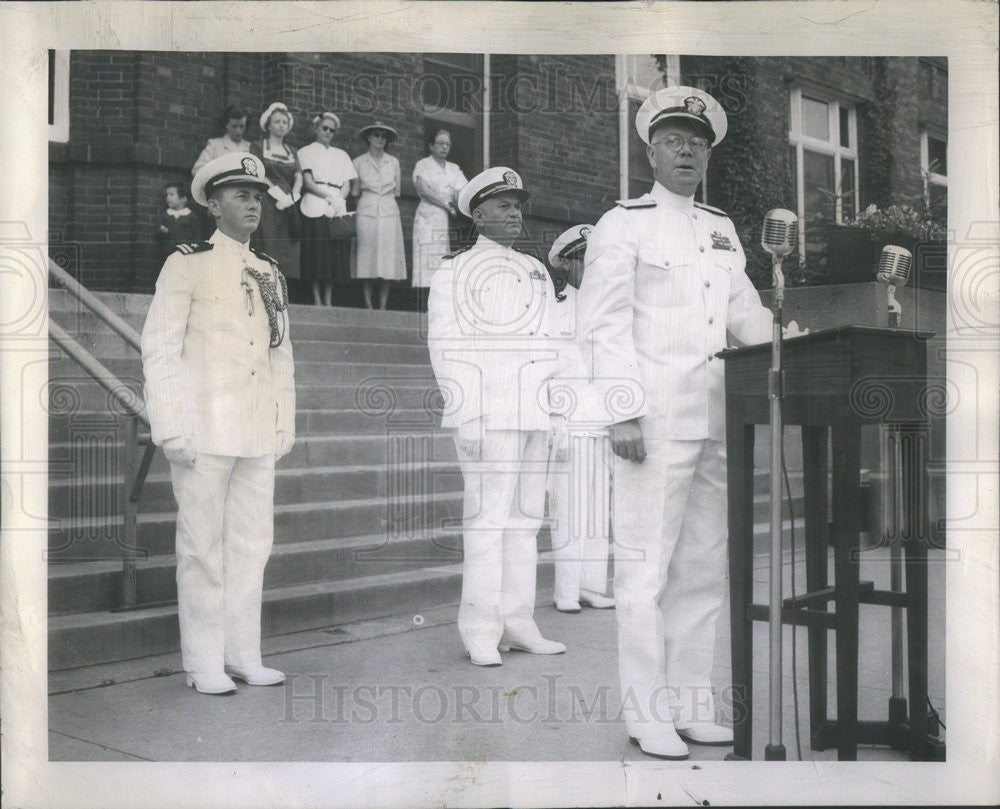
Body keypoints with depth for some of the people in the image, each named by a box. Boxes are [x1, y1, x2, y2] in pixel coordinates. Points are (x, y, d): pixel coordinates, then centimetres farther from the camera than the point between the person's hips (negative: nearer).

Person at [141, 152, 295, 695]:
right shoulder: (186, 266, -2)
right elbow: (159, 350, -5)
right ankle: (204, 664, 9)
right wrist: (170, 430, -11)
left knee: (252, 543, 9)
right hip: (205, 431, -5)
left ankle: (242, 655, 19)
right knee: (203, 546, -1)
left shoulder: (270, 275, 15)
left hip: (258, 437, 6)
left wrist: (285, 425, 15)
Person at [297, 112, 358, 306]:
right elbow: (307, 183, -1)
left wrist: (338, 200, -6)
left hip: (338, 210, 4)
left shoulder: (341, 155, 23)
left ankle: (328, 301, -2)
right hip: (315, 208, -4)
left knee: (335, 256, -3)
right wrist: (330, 197, -12)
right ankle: (317, 299, -9)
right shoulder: (306, 152, 11)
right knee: (317, 252, -10)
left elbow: (347, 185, 14)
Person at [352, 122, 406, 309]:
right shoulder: (359, 162, 9)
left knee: (388, 261, -4)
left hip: (389, 212, 2)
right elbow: (355, 191, 12)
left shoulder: (393, 162, 13)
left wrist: (385, 199, 8)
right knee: (368, 261, -5)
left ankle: (383, 305, 0)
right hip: (366, 212, -1)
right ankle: (368, 305, -2)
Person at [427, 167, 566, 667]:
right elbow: (445, 347, -6)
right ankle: (480, 631, -3)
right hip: (487, 414, -6)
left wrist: (555, 409, 14)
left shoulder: (537, 271, 20)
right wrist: (466, 415, -13)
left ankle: (518, 623, 15)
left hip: (535, 415, 7)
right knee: (487, 517, -8)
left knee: (526, 517, 8)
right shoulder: (454, 272, 1)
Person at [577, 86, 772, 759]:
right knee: (647, 568, -4)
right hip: (656, 419, -6)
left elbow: (748, 315, 22)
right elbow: (606, 327, -6)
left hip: (719, 421, 7)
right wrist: (624, 414, -15)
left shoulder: (722, 229, 19)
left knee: (706, 569, 10)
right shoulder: (622, 225, 0)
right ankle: (647, 714, 5)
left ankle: (691, 705, 20)